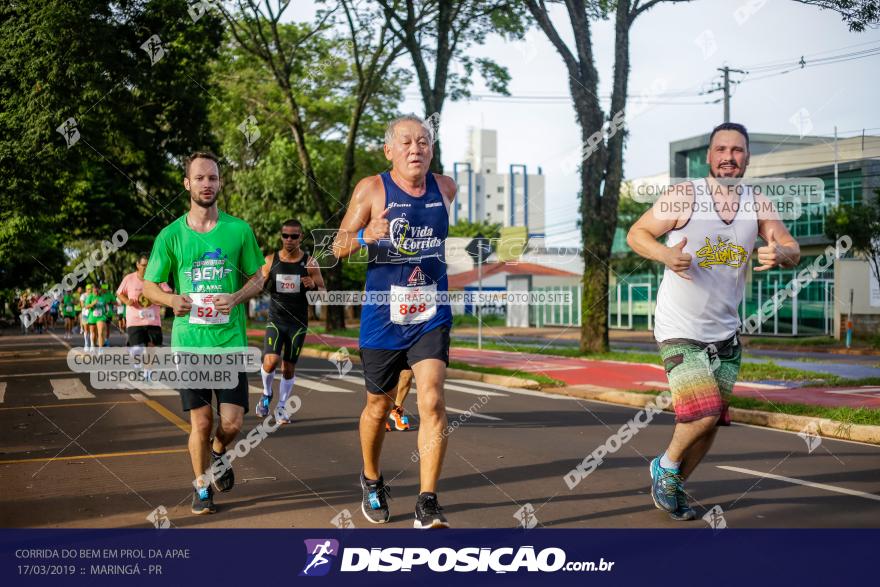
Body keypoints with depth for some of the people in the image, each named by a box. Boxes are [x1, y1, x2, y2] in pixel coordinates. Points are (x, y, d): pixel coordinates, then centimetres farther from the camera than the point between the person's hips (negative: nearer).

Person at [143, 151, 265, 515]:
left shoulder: (239, 229, 2)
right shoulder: (171, 235, 2)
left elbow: (257, 278, 10)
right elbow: (149, 286, 9)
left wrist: (237, 297, -11)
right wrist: (171, 299, -13)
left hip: (230, 340, 0)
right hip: (189, 341, 0)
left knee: (232, 423, -1)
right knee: (201, 422, 1)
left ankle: (219, 453, 34)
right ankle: (202, 487, 24)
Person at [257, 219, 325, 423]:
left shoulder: (309, 262, -2)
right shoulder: (271, 260, 0)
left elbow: (323, 293, 1)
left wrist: (313, 286, -21)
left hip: (298, 323, 0)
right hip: (275, 320, 0)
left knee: (288, 368, 6)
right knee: (270, 362, -17)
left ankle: (281, 407, 23)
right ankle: (266, 394, 12)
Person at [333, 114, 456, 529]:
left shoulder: (445, 188, 4)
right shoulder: (372, 189, -6)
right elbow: (338, 247, -8)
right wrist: (365, 235, -27)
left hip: (431, 315, 2)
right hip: (383, 315, -1)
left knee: (432, 401, -14)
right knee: (379, 404, 13)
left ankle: (427, 506, -9)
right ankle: (371, 481, 39)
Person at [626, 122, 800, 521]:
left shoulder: (757, 205, 3)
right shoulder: (684, 197, -10)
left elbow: (793, 251, 3)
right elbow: (636, 234, -5)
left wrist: (780, 254, -22)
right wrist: (666, 255, -25)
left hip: (725, 333, 6)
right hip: (679, 329, -5)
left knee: (711, 423, 11)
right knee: (704, 413, -19)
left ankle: (671, 488, 32)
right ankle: (666, 465, 11)